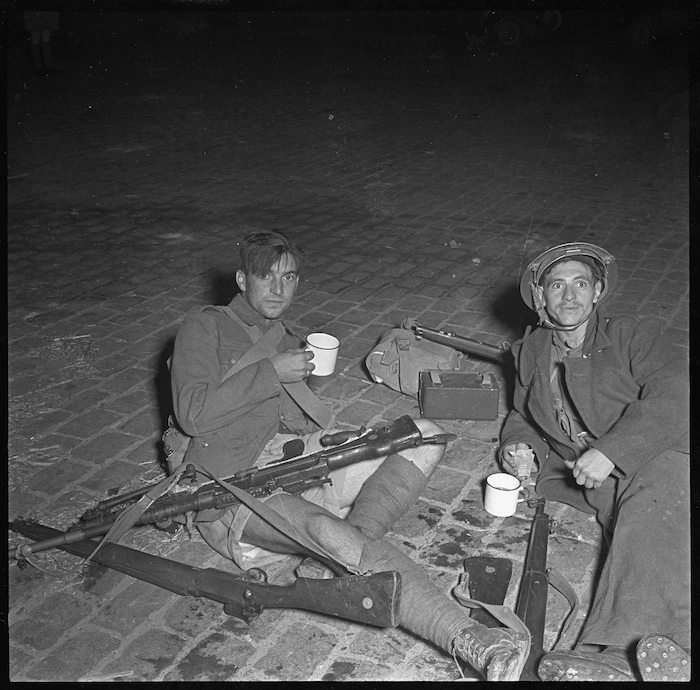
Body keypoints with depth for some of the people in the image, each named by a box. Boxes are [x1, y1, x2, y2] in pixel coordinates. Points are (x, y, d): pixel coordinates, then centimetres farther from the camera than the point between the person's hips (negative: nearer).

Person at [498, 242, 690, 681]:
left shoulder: (635, 336, 7)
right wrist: (519, 443, 8)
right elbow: (523, 415, 33)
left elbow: (672, 397, -9)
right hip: (584, 479, 4)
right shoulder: (530, 352, 21)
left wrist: (611, 451, -21)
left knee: (652, 513, -36)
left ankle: (625, 655, -53)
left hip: (657, 459, -4)